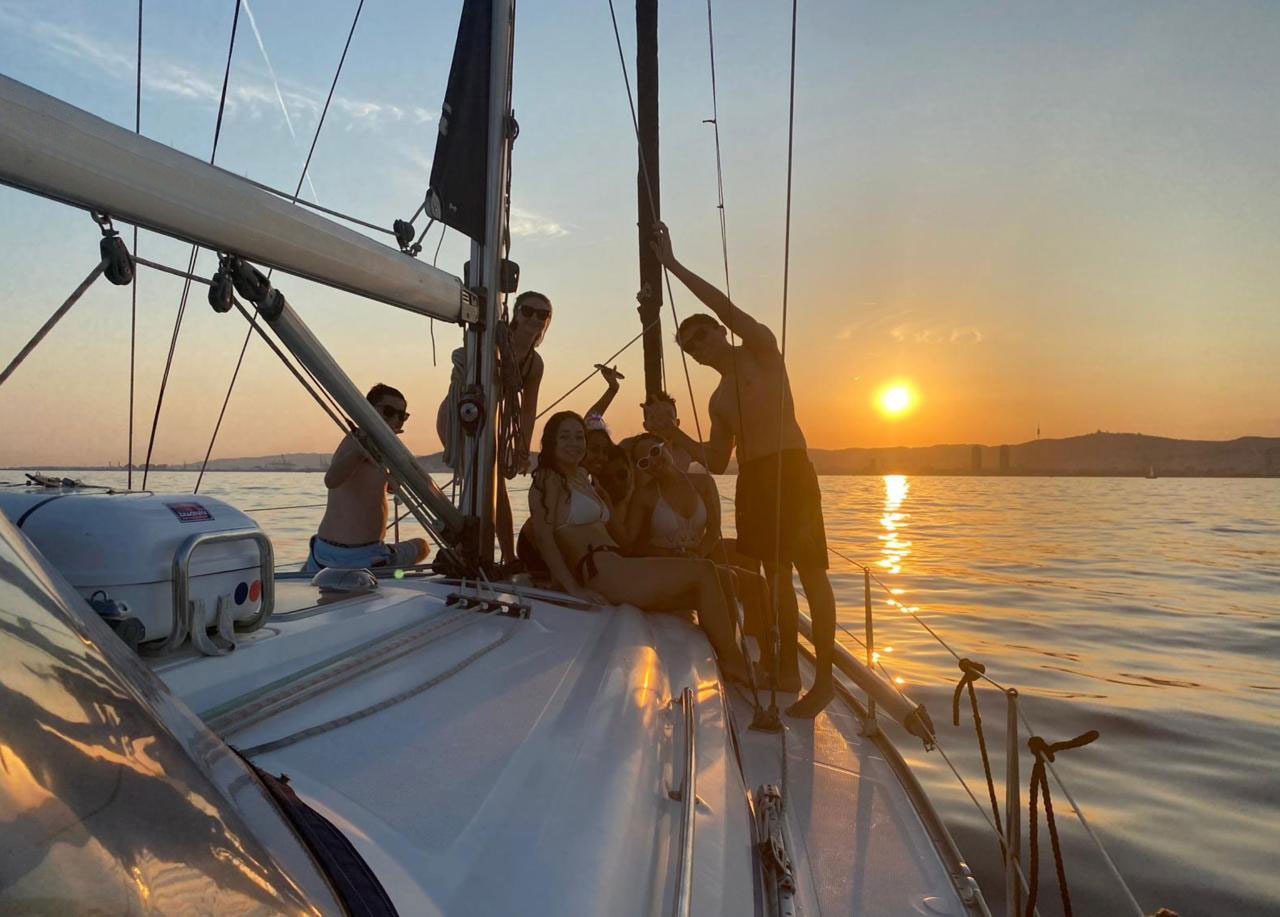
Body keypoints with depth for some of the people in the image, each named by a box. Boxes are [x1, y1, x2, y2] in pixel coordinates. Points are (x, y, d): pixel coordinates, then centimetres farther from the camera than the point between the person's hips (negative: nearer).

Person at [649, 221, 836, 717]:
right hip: (752, 480, 7)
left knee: (810, 571, -6)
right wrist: (674, 435, 7)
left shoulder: (761, 350, 6)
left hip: (791, 470, -7)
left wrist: (672, 262, -6)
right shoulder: (718, 401, 20)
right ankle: (789, 668, 18)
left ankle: (824, 677, -1)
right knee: (776, 573, 9)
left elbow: (724, 305, -9)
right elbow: (716, 461, 18)